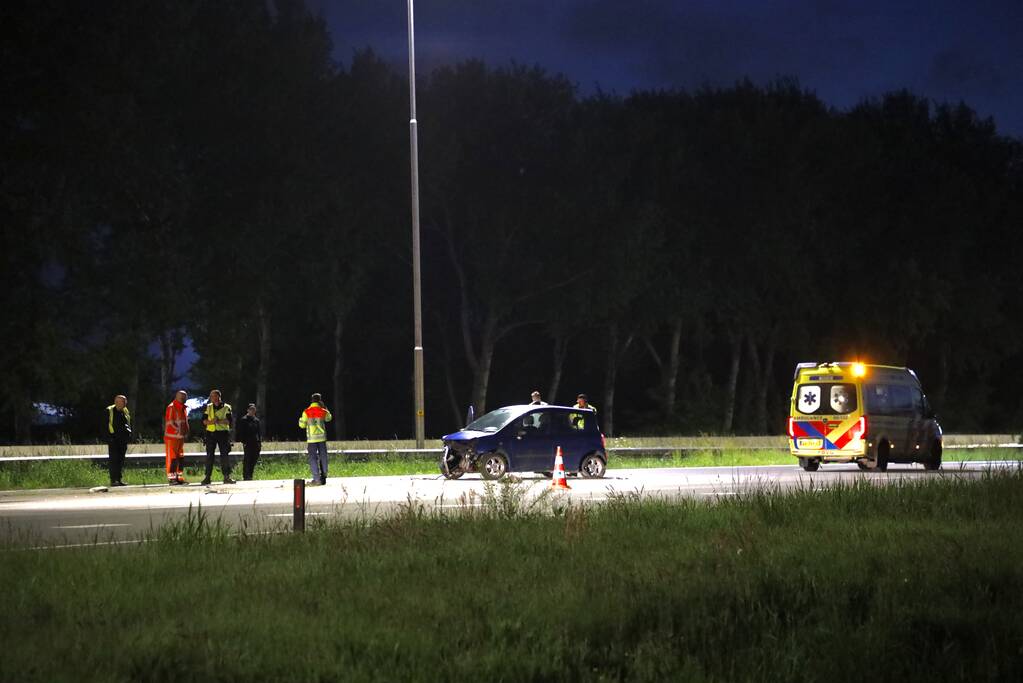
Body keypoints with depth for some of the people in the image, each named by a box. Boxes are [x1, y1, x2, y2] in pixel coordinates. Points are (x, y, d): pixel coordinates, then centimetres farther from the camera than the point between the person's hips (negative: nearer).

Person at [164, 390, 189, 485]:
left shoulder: (183, 408, 16)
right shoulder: (171, 407, -12)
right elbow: (170, 423, -18)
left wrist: (186, 432, 7)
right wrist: (179, 431, -23)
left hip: (180, 437, 9)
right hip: (172, 437, -9)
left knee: (180, 458, 10)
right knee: (172, 458, -7)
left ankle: (178, 477, 16)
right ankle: (171, 478, -6)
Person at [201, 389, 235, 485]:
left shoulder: (226, 407, 2)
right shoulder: (208, 407, 12)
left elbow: (230, 421, -7)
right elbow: (204, 420, 7)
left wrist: (219, 421, -19)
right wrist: (211, 422, -13)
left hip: (223, 433, -2)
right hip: (211, 433, 2)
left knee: (225, 455, -5)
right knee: (209, 455, 1)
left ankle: (227, 476, -3)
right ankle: (207, 477, 4)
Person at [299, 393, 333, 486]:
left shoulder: (306, 412, -8)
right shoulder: (323, 411, -1)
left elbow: (302, 425, -2)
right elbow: (329, 418, 21)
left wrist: (300, 420, 19)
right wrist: (324, 407, 22)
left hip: (311, 438, -2)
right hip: (322, 437, 2)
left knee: (313, 457, -1)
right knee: (323, 456, 13)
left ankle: (317, 479, -8)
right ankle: (323, 477, 16)